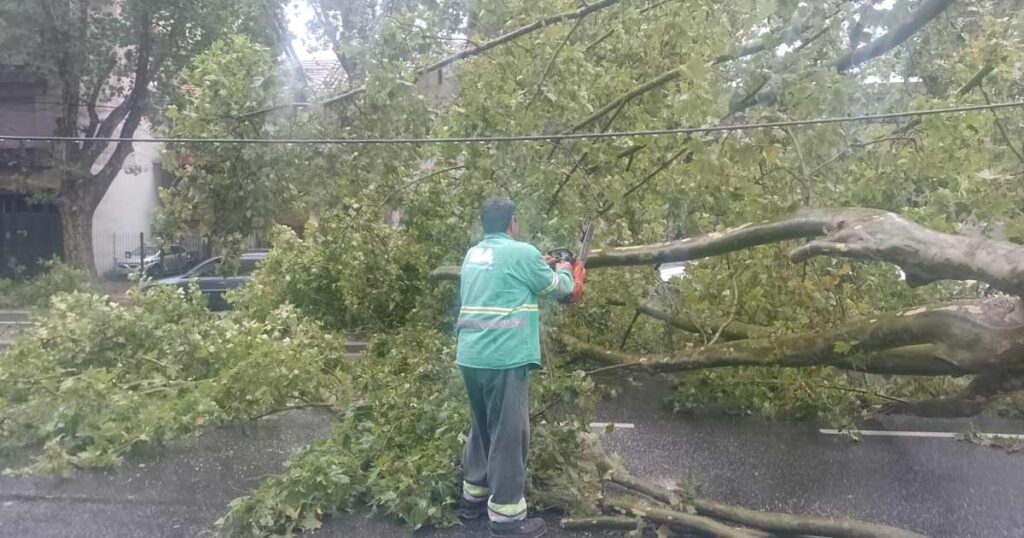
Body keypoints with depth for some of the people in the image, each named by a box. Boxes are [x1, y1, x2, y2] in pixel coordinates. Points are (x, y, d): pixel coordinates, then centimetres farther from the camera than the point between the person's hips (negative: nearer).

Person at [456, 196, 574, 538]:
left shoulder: (473, 255, 13)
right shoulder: (522, 253, -8)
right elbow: (558, 288, 7)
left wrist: (540, 267, 33)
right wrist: (564, 271, 27)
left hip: (470, 357, 8)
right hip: (504, 360, -8)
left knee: (482, 428, 21)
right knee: (508, 436, -1)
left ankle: (474, 496, 32)